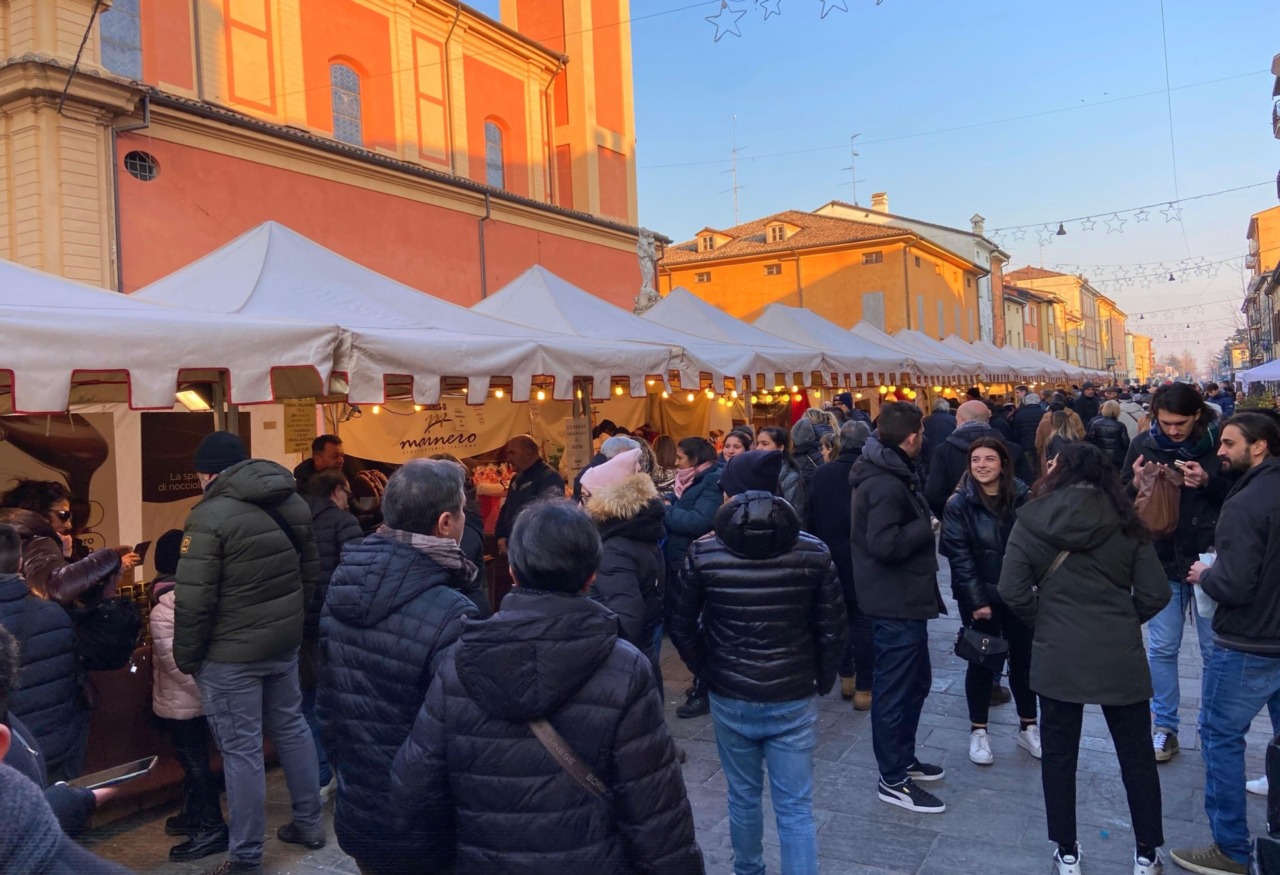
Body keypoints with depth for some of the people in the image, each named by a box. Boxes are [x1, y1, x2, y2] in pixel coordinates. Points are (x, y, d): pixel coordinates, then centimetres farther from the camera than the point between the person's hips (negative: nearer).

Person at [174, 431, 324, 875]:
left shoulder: (211, 515, -18)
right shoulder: (289, 502, 4)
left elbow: (194, 599, -19)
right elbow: (310, 570, 13)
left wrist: (186, 657, -7)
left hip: (232, 651, -7)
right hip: (285, 640, 7)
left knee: (241, 750, 2)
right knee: (291, 726, 20)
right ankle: (309, 823, 32)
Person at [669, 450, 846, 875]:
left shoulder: (704, 552, -10)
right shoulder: (812, 551, -8)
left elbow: (681, 627, -3)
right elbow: (832, 629, -5)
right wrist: (821, 680, 10)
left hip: (730, 698, 1)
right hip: (794, 699, -1)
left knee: (743, 796, 20)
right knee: (796, 807, 8)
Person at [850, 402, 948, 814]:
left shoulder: (887, 473, 9)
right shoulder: (886, 485, -24)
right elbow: (884, 543, -32)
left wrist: (922, 524, 4)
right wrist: (926, 527, -20)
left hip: (904, 598, 11)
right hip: (896, 603, -11)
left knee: (915, 680, 23)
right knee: (895, 689, 1)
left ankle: (903, 757, 37)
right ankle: (893, 780, 14)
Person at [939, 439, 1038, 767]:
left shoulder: (1022, 497, -2)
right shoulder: (959, 503, -8)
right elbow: (959, 556, -11)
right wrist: (977, 601, -15)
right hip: (978, 595, -2)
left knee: (1023, 657, 10)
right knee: (982, 660, 5)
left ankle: (1028, 727, 27)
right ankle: (978, 731, 18)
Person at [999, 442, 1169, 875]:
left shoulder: (1032, 519, -4)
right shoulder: (1125, 522, 1)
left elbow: (1013, 591, -10)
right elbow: (1155, 593, -1)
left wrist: (1043, 620, 8)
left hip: (1057, 654, -1)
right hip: (1119, 653, 1)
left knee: (1059, 754, 13)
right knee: (1136, 753, 17)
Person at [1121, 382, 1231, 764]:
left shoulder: (1219, 443, -9)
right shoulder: (1143, 445, -3)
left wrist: (1209, 483, -23)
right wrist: (1136, 484, -16)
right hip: (1161, 560, 2)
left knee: (1215, 650, 10)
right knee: (1162, 649, 9)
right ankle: (1164, 726, 23)